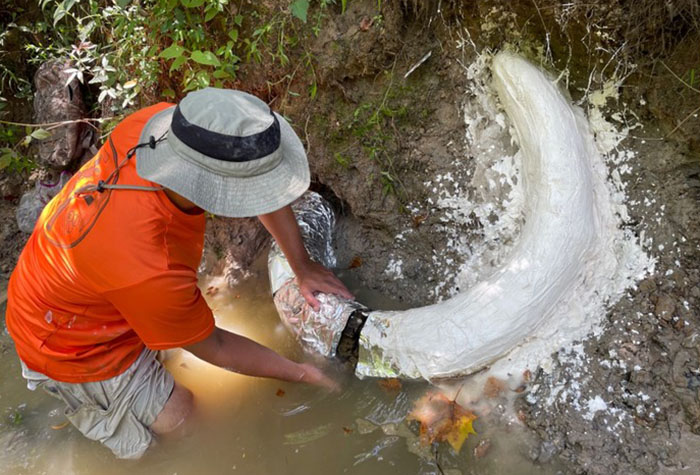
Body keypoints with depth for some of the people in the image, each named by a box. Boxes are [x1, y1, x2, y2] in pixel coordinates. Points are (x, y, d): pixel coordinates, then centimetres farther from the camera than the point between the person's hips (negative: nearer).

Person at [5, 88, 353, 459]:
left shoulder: (158, 123, -28)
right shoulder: (151, 273, -44)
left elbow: (262, 179, -12)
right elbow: (211, 347, -22)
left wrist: (303, 267, -7)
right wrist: (300, 373, -9)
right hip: (74, 343, -6)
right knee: (176, 416, 4)